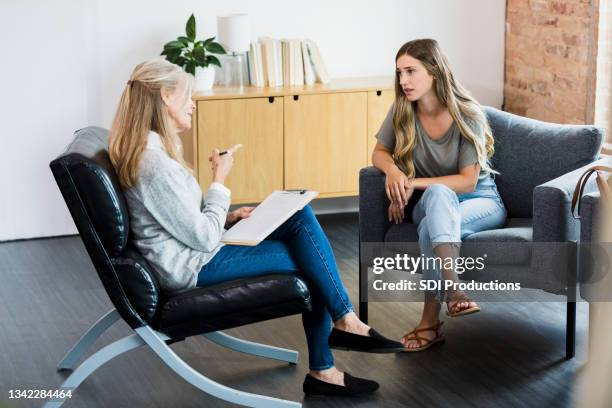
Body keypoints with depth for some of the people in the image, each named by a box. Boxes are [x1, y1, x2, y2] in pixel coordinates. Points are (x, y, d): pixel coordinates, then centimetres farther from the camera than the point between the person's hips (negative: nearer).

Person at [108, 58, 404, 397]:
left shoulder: (152, 149, 9)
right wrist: (219, 180, -11)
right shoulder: (154, 164, -24)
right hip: (192, 267, -10)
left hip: (195, 252, 10)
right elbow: (204, 238, -21)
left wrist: (226, 218, 5)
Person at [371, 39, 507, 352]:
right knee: (439, 193, -37)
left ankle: (431, 320, -35)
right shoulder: (402, 111, -6)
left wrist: (413, 183, -23)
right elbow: (379, 152, 7)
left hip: (481, 201, -3)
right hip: (432, 204, 3)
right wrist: (392, 169, -17)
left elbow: (467, 181, -17)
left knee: (431, 228, -37)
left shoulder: (467, 115, -17)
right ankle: (452, 287, -46)